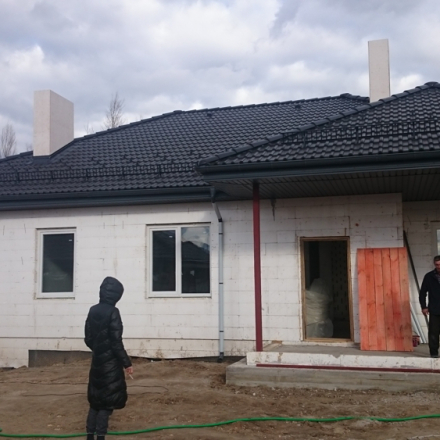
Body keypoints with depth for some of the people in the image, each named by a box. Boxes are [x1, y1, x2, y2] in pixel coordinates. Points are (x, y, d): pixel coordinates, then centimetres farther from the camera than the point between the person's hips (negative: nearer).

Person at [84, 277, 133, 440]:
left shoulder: (93, 311, 5)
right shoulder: (112, 312, -16)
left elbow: (88, 339, 11)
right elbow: (116, 341, -17)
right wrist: (126, 363, -10)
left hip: (97, 362, 7)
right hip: (110, 364, -7)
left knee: (95, 400, 15)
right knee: (107, 402, 1)